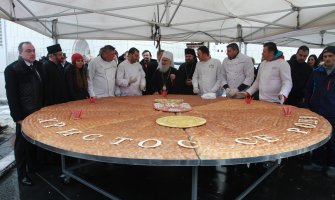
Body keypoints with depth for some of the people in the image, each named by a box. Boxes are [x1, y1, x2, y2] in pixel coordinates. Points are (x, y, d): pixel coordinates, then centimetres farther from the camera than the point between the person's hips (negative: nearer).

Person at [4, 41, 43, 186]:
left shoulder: (38, 65, 4)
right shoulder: (12, 69, -13)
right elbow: (11, 95, -14)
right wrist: (18, 117, -15)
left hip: (38, 112, 6)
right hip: (24, 115, -5)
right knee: (21, 145, 8)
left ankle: (32, 167, 35)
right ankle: (22, 175, 22)